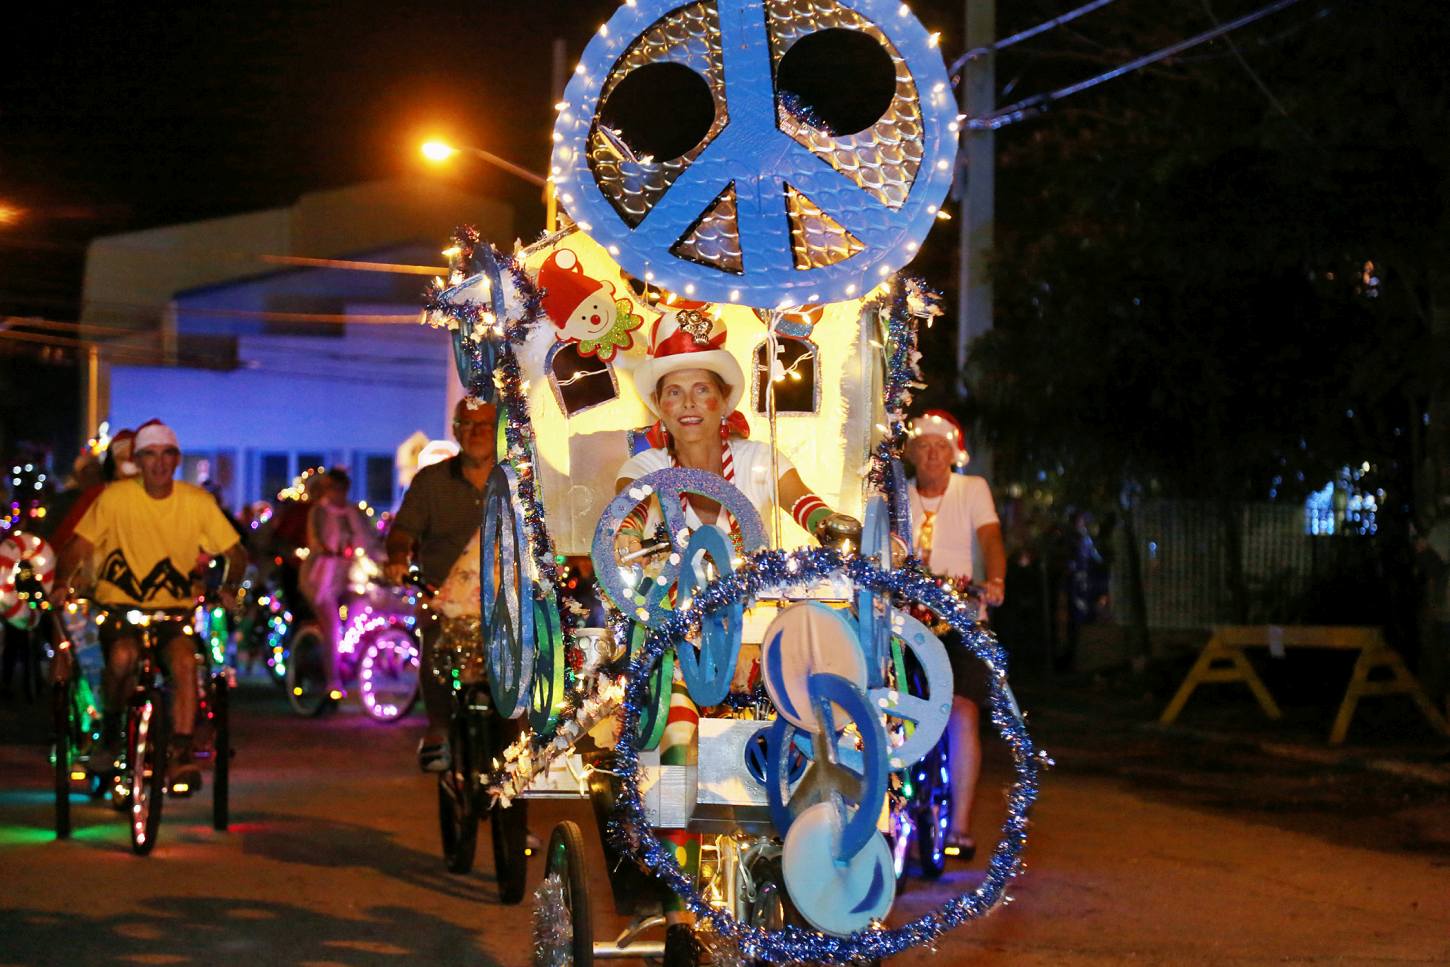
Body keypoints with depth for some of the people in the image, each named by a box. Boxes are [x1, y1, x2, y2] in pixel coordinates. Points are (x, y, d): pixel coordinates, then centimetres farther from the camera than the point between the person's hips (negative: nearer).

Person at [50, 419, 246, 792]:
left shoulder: (197, 502, -3)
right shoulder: (116, 497, -7)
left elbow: (235, 553, 3)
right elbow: (78, 546, -4)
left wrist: (228, 585, -17)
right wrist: (62, 584, -23)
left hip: (174, 607, 1)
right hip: (121, 605, -1)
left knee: (185, 661, -29)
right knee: (122, 657, -31)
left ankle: (181, 753, -22)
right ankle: (111, 716, 1)